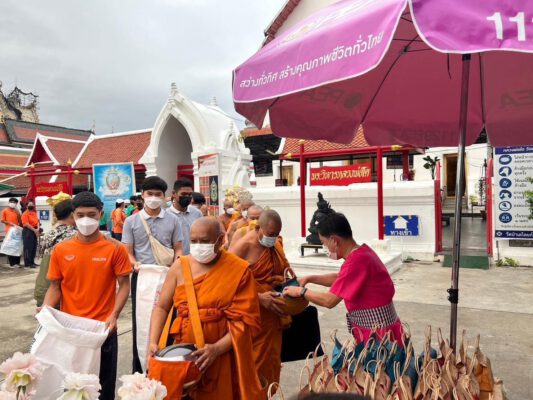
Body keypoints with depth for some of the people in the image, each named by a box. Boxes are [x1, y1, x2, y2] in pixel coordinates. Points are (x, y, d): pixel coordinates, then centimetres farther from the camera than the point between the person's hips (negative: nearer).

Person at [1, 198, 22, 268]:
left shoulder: (17, 211, 13)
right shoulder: (5, 211, 3)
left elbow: (20, 221, 13)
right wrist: (11, 223, -13)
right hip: (9, 231, -3)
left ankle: (17, 262, 8)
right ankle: (12, 263, 2)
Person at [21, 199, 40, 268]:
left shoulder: (34, 213, 15)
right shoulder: (25, 214, -8)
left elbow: (37, 221, 12)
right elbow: (26, 224, -16)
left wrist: (38, 229, -6)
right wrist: (34, 230, -17)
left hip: (34, 231, 7)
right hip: (28, 231, -7)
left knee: (34, 247, 9)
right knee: (28, 248, -6)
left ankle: (32, 262, 18)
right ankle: (27, 263, -2)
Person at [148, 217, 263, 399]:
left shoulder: (239, 270, -10)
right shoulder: (180, 266, 0)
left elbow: (245, 320, -11)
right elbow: (162, 307, 5)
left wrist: (217, 348, -21)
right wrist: (153, 342, -8)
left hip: (222, 355, -2)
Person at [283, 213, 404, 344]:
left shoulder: (357, 260, -26)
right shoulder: (362, 252, 5)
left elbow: (330, 300, -24)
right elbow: (340, 278, 21)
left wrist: (301, 291, -9)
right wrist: (309, 278, 12)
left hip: (380, 335, -9)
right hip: (377, 330, 9)